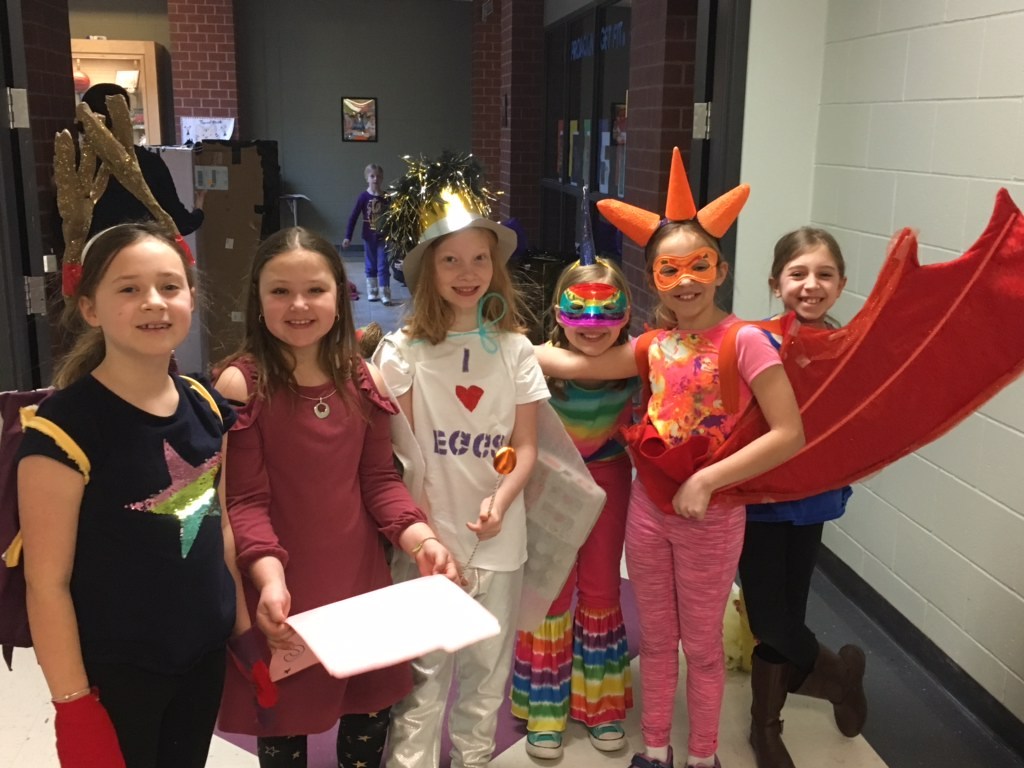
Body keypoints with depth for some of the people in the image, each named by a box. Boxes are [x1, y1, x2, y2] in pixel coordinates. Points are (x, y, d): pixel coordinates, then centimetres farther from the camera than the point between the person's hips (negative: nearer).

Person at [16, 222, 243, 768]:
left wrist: (245, 627, 11)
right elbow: (47, 582, -16)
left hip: (205, 654, 6)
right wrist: (73, 706, -14)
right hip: (115, 671, -5)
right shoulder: (65, 425, -19)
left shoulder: (205, 406, 0)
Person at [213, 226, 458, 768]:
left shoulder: (362, 380, 1)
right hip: (284, 591, -4)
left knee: (370, 713, 20)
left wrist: (420, 540, -13)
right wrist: (269, 577, -29)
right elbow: (244, 499, -15)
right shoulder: (240, 384, -13)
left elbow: (379, 478, 3)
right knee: (283, 722, 15)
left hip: (360, 578, 4)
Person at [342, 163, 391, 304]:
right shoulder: (363, 196, -6)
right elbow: (353, 216, -5)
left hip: (383, 237, 0)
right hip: (368, 237, 0)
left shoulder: (386, 197, -3)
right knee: (371, 266, 11)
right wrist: (348, 236, -8)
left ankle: (385, 295, 0)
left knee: (383, 266, -1)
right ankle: (372, 293, 22)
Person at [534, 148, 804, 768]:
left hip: (711, 515, -5)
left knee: (702, 643, 14)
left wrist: (705, 482, -22)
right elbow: (573, 364, 0)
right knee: (656, 638, 18)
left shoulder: (746, 341, -16)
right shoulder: (656, 346, 1)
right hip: (648, 507, 5)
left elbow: (789, 434, -22)